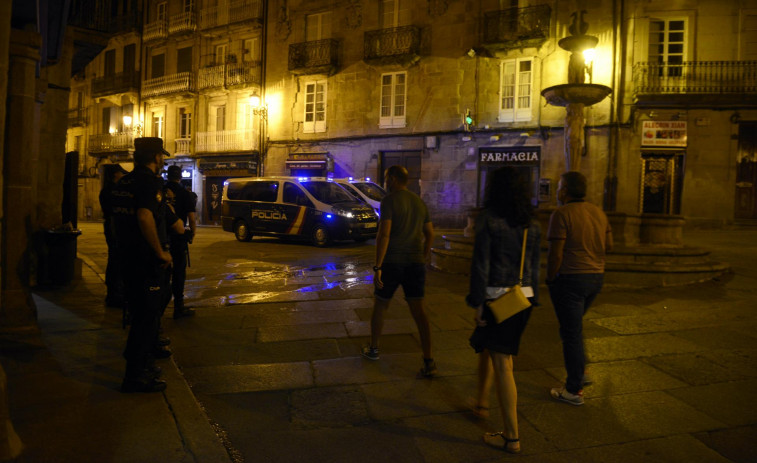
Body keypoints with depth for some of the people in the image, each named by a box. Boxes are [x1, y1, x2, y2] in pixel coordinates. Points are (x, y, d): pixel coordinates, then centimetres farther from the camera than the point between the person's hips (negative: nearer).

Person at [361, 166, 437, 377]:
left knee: (379, 306, 15)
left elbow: (383, 234, -18)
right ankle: (428, 361, -6)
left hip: (392, 263, -5)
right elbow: (430, 234, 17)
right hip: (415, 263, 5)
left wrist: (377, 267, -17)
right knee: (418, 310, 2)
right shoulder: (419, 202, 12)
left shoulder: (389, 201, -9)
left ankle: (373, 349, 31)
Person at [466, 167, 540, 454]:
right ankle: (481, 404, 43)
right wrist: (532, 300, 18)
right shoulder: (531, 224, 7)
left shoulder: (488, 219, -11)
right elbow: (534, 266, 11)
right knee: (486, 347, 26)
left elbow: (481, 264, -14)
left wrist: (478, 302, -10)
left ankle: (512, 438, 6)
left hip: (497, 297, -7)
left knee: (502, 364, -1)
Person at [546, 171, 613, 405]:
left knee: (571, 333, 1)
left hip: (570, 278, -8)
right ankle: (580, 372, 30)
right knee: (574, 325, 26)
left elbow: (556, 254, -19)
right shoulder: (598, 212, 8)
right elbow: (608, 245, 13)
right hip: (596, 277, 8)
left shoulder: (562, 214, -15)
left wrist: (550, 279, -6)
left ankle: (574, 391, 10)